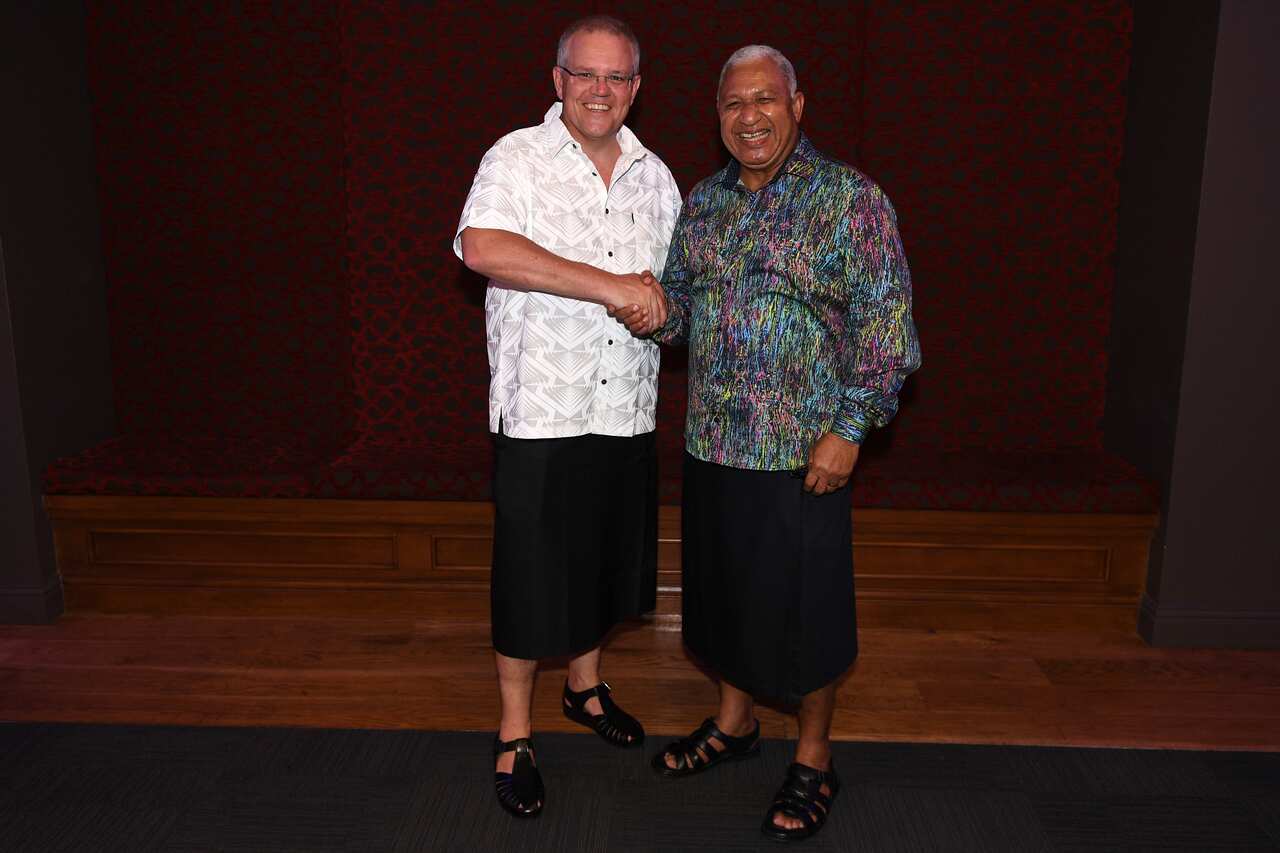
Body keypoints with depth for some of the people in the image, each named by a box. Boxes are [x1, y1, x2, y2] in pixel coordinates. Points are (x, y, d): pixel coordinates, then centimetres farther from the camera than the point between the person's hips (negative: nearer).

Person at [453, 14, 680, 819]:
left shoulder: (655, 175, 12)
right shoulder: (518, 158, -6)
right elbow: (484, 248, -25)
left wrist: (661, 302, -7)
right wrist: (609, 286, -26)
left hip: (625, 412, 5)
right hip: (540, 412, -5)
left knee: (602, 562, 19)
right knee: (531, 574, 4)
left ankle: (586, 685, 42)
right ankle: (515, 734, 23)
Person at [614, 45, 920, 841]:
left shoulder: (849, 198, -8)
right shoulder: (703, 201, 10)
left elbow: (883, 324, -11)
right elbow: (681, 297, 18)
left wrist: (849, 429, -17)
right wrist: (653, 311, -6)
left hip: (802, 452, -5)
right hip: (711, 442, 6)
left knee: (803, 605, 6)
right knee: (725, 589, 18)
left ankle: (814, 758, 27)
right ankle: (735, 722, 40)